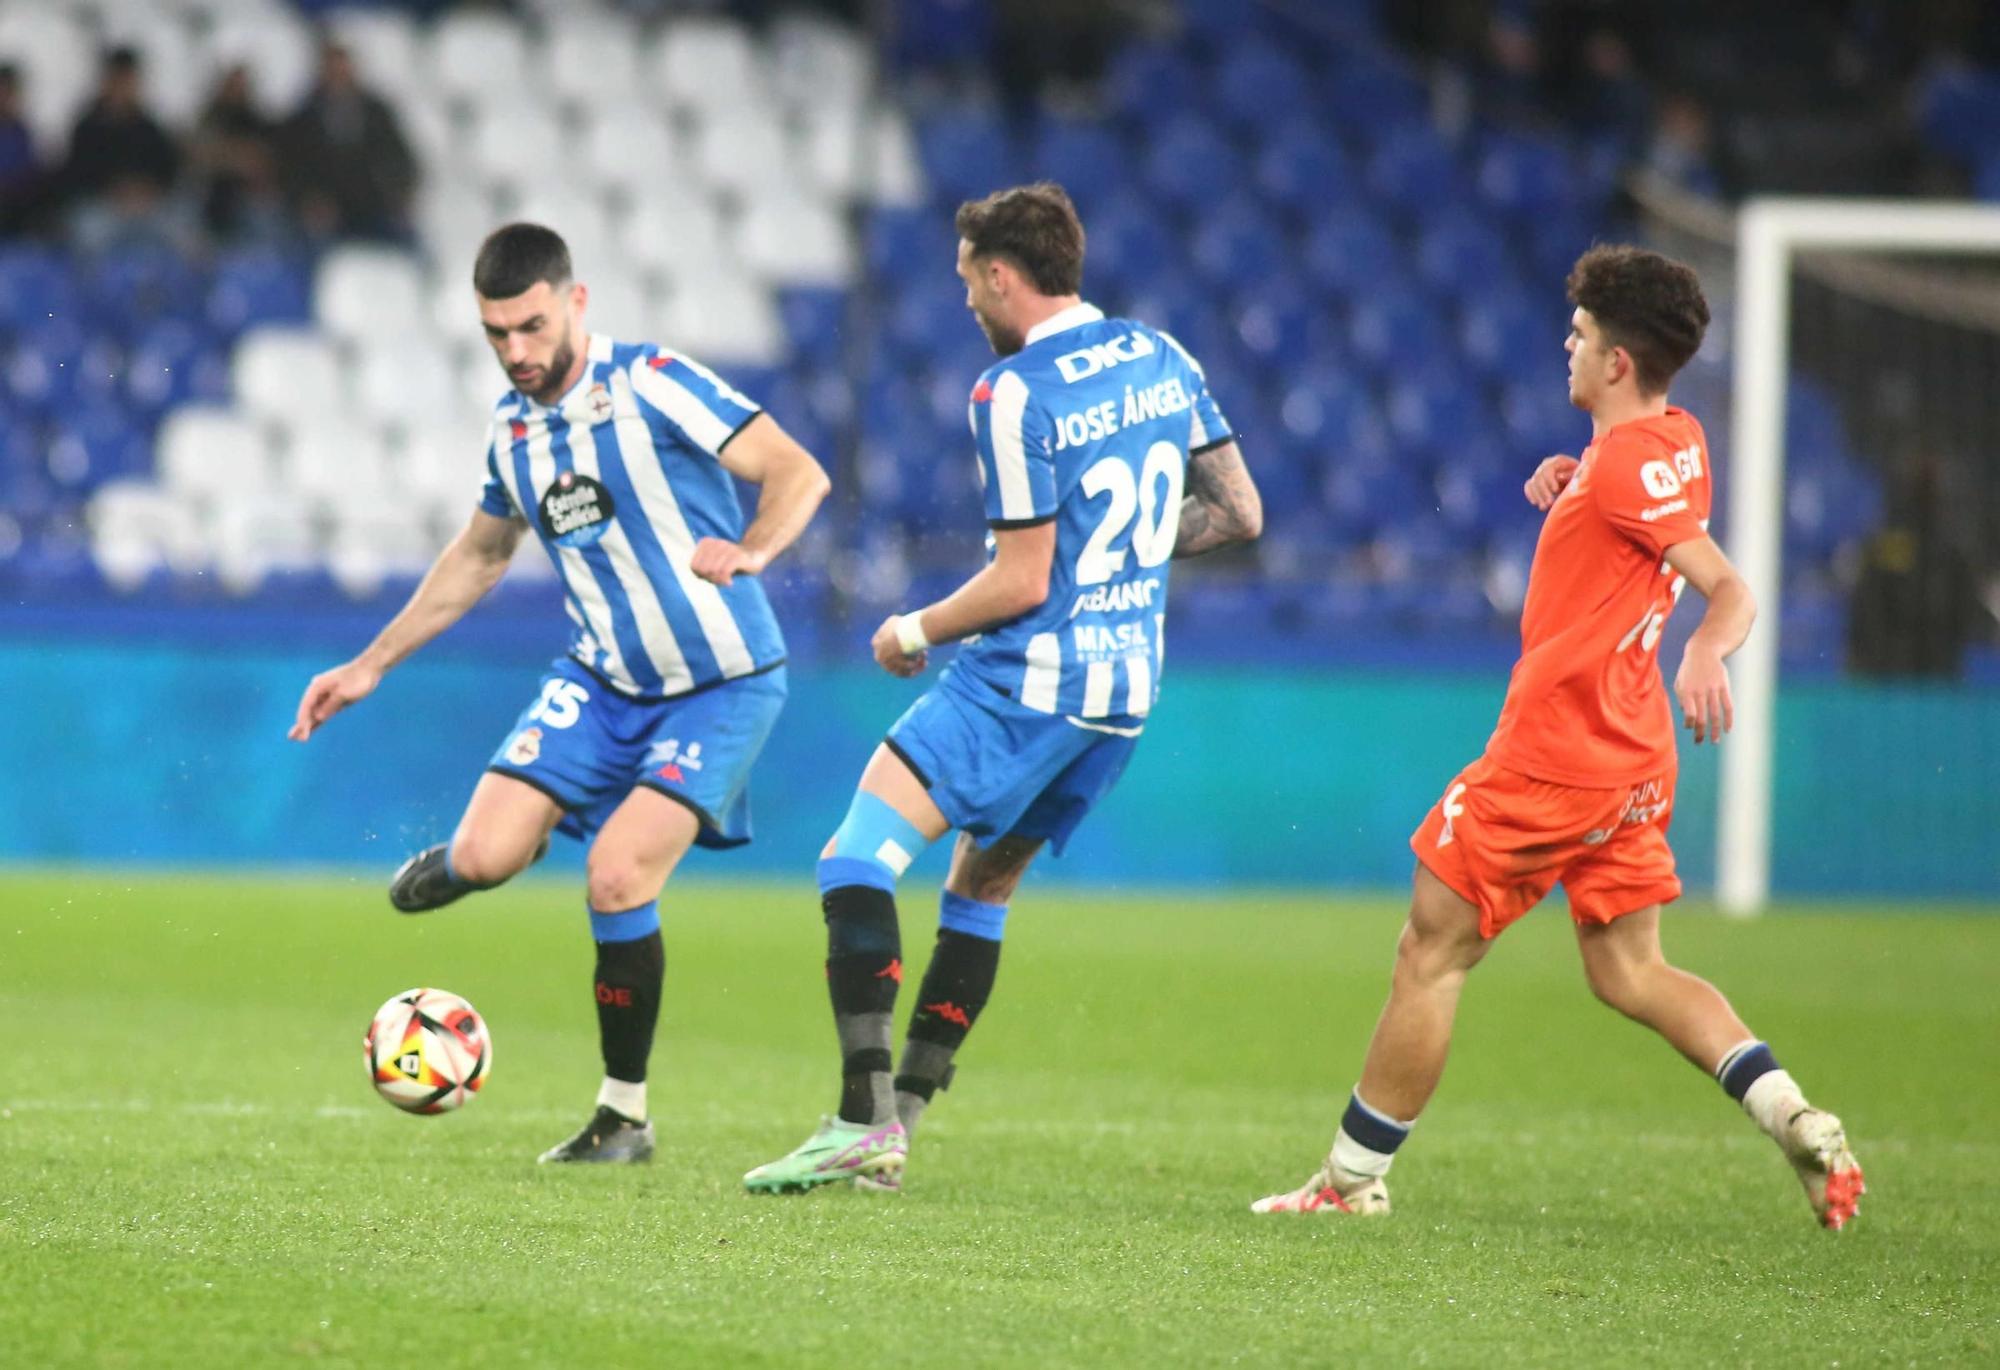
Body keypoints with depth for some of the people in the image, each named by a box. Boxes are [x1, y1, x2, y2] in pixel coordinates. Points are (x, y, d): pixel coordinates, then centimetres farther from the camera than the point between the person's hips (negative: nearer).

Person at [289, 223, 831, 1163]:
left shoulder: (652, 386, -16)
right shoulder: (512, 428, 4)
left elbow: (798, 473, -20)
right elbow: (479, 557, 21)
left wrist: (747, 552, -40)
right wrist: (371, 666, 20)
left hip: (720, 685, -5)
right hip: (601, 682, 5)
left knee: (618, 878, -20)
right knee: (485, 856, -14)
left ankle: (625, 1115, -3)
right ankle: (458, 862, 26)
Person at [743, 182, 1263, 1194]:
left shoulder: (1013, 395, -15)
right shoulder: (1161, 360, 9)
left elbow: (1021, 582, -16)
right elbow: (1239, 513, 14)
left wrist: (912, 633, 0)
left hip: (1028, 681, -9)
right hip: (1127, 688, 9)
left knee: (857, 866, -13)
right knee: (981, 885, 22)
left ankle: (865, 1123, -24)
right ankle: (899, 1122, 21)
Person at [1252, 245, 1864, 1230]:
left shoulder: (1625, 464, -19)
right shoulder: (1676, 439, 9)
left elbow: (1730, 588, -23)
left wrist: (1705, 653, -44)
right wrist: (1568, 485, 8)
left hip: (1553, 755, -9)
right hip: (1630, 754, 9)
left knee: (1431, 952, 2)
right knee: (1628, 972, 11)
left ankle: (1354, 1178, 9)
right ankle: (1800, 1125, -5)